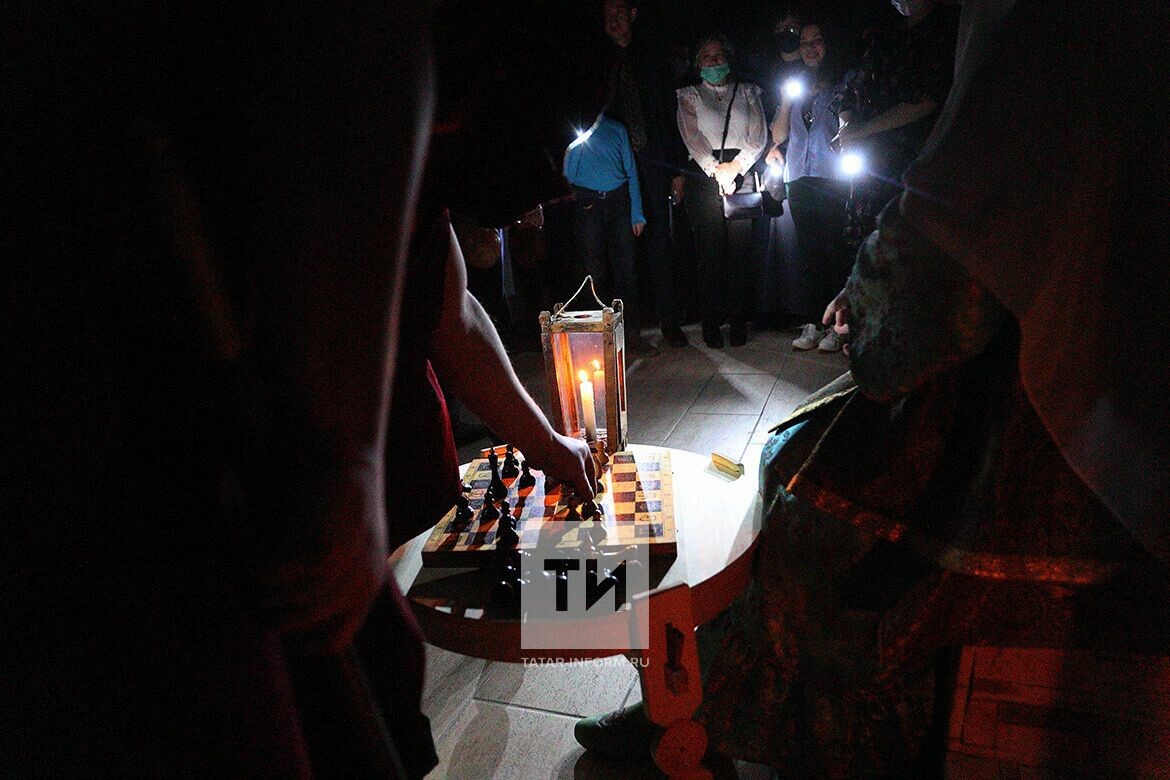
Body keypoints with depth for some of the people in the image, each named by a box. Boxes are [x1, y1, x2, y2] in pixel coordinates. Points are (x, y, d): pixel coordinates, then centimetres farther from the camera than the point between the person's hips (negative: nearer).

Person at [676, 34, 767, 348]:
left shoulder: (747, 92, 18)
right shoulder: (689, 95, 14)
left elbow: (759, 136, 6)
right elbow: (692, 136, 0)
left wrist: (735, 166, -9)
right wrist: (717, 170, -10)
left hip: (741, 173, 1)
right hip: (704, 175, -1)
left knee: (740, 250, -5)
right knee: (709, 250, -6)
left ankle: (739, 321, 0)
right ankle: (711, 322, -1)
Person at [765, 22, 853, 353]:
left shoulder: (842, 84, 9)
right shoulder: (795, 86, 20)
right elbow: (778, 134, 14)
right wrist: (787, 99, 4)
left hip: (831, 179, -4)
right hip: (798, 179, 4)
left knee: (835, 250, -6)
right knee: (808, 252, 2)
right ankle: (812, 323, 5)